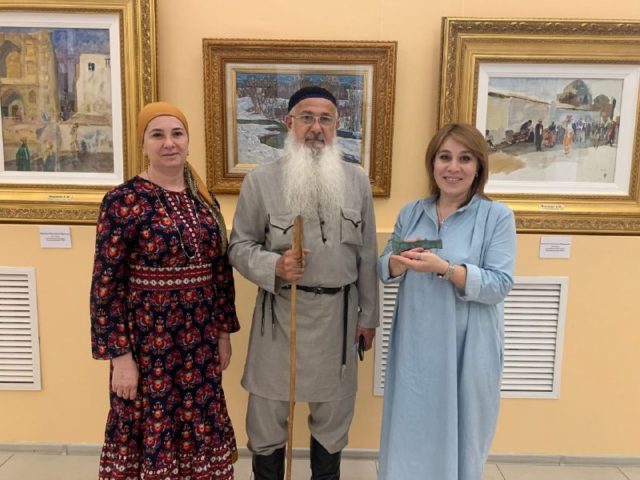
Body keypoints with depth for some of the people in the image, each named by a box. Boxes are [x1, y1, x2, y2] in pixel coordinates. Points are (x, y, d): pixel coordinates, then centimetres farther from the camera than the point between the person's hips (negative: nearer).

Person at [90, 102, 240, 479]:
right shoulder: (124, 200, -12)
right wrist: (120, 355, -13)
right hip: (148, 340, -5)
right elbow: (106, 285, -12)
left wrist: (224, 333, 10)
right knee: (150, 431, 13)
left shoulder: (204, 199, 4)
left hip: (199, 340, 5)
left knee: (200, 430, 18)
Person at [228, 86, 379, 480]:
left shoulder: (357, 180, 1)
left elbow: (367, 254, 5)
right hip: (279, 311, -2)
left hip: (338, 312, 2)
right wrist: (274, 266, -21)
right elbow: (240, 246, -1)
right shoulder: (260, 180, -6)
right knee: (268, 410, 13)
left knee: (334, 409, 20)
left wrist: (368, 315, 7)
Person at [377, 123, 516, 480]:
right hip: (414, 346, 3)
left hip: (467, 350, -3)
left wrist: (444, 268, -26)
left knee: (459, 437, 14)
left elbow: (500, 284, -13)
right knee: (409, 434, 15)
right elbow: (384, 270, 5)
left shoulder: (497, 216, -7)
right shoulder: (411, 213, 5)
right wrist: (400, 262, -18)